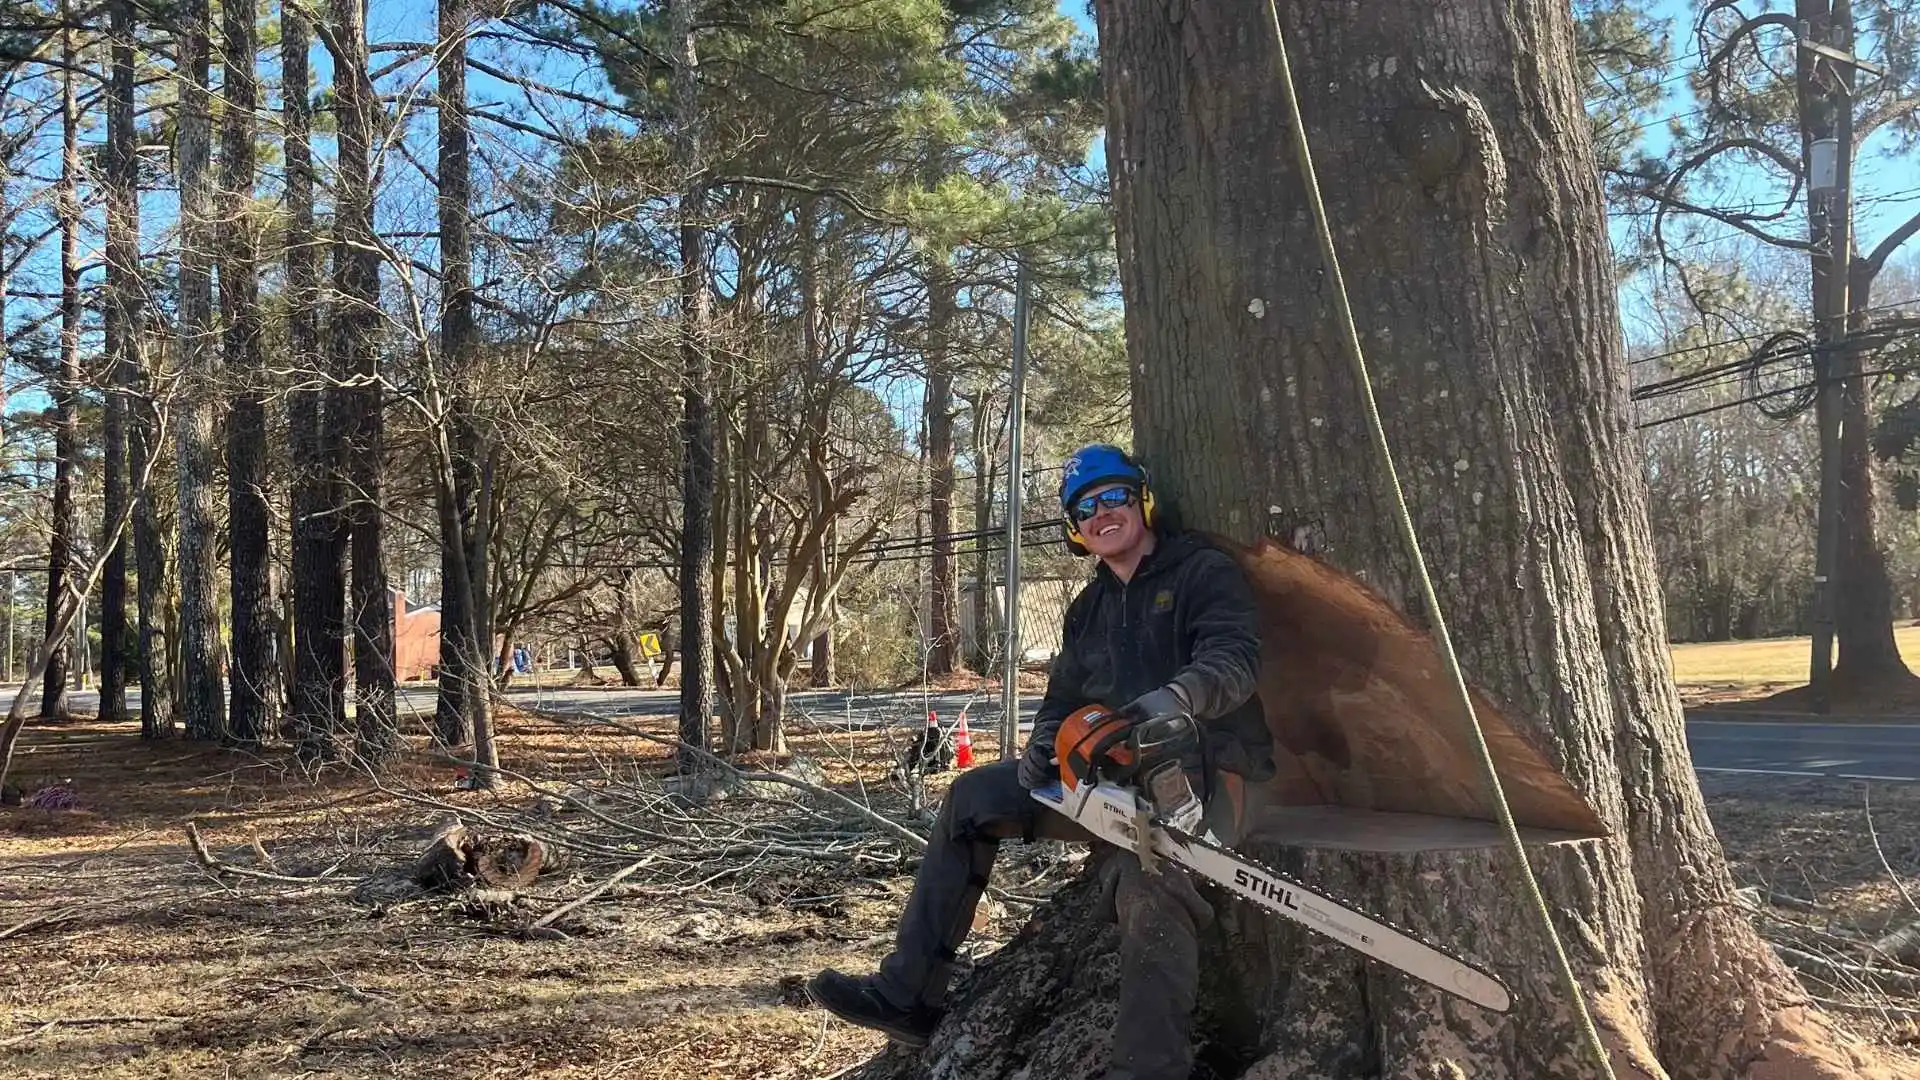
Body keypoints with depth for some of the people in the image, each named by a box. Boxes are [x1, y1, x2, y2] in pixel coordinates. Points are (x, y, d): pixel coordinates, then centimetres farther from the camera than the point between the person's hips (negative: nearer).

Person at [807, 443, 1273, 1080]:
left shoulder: (1205, 572, -3)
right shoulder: (1088, 610, 19)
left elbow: (1235, 657, -21)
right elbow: (1065, 696, 16)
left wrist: (1178, 695, -43)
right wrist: (1044, 741, -9)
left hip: (1201, 775, -8)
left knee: (1143, 875, -39)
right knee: (975, 796, 0)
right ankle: (908, 996, 0)